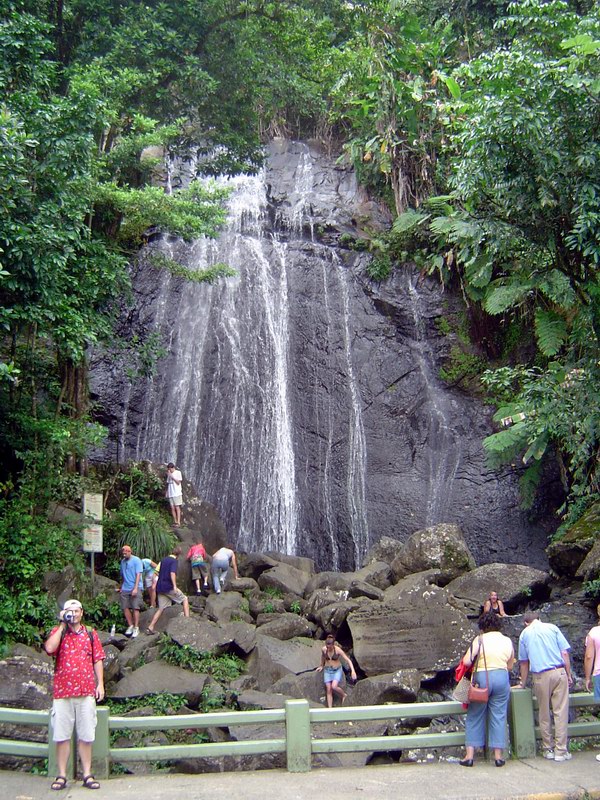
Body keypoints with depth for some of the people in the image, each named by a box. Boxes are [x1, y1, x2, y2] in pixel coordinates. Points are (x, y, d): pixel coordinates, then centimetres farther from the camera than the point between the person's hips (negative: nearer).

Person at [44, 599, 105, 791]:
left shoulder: (90, 634, 11)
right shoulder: (58, 632, 6)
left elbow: (98, 660, 9)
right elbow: (49, 648, -15)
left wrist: (100, 684, 0)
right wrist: (62, 625, -9)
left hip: (86, 692, 1)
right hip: (62, 692, -1)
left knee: (86, 735, 4)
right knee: (62, 735, 3)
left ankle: (87, 775, 11)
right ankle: (61, 775, 12)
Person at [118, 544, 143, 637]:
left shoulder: (136, 560, -5)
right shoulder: (123, 561, 13)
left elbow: (138, 575, -11)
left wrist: (135, 588, -18)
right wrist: (120, 587, 23)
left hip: (135, 588, -6)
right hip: (125, 588, 6)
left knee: (135, 608, -7)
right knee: (125, 608, 3)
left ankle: (136, 628, -1)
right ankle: (130, 626, 16)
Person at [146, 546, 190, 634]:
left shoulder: (163, 560, 15)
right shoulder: (174, 561, -8)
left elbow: (157, 572, 20)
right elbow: (172, 573, -21)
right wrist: (175, 586, -28)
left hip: (160, 587, 7)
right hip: (168, 586, -7)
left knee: (161, 608, 10)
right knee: (185, 599, 7)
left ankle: (150, 627, 2)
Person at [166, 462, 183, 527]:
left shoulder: (178, 473, -1)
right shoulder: (169, 474, 14)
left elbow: (178, 482, -6)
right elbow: (168, 483, 16)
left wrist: (172, 476, -11)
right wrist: (167, 492, 8)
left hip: (177, 493, -5)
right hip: (170, 494, 5)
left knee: (177, 507, -8)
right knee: (172, 508, 2)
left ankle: (178, 522, -10)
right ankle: (175, 521, 7)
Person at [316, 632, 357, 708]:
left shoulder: (338, 650, -21)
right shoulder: (324, 649, -12)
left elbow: (348, 660, -20)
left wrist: (353, 671, -31)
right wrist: (321, 666, 26)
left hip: (337, 670, -3)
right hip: (327, 670, 3)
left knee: (334, 687, -23)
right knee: (329, 690, -1)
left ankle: (344, 695, 7)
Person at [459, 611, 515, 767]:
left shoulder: (480, 640, -6)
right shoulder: (508, 641, 6)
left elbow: (466, 661, -12)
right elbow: (510, 666, 13)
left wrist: (475, 663, 8)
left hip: (481, 678, -3)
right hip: (502, 678, 3)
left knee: (475, 716, 8)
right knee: (499, 716, 9)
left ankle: (469, 755, 8)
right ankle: (498, 755, 11)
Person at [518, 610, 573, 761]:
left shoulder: (524, 634, 10)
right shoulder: (552, 628, 8)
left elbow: (524, 663, 14)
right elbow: (565, 653, 1)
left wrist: (523, 684, 23)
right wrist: (569, 674, 8)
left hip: (540, 676, 1)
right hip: (559, 672, 0)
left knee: (544, 714, 10)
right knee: (561, 712, 1)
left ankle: (548, 749, 16)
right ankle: (560, 751, 1)